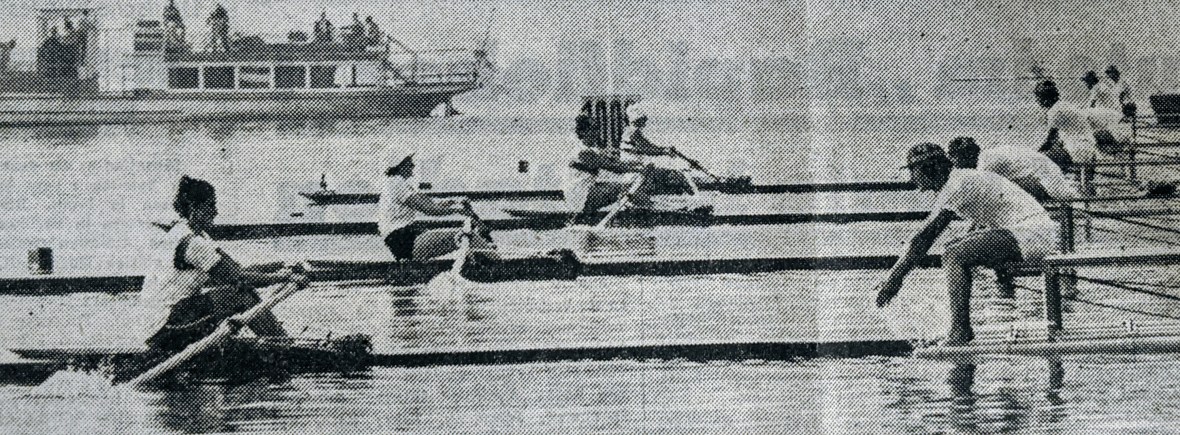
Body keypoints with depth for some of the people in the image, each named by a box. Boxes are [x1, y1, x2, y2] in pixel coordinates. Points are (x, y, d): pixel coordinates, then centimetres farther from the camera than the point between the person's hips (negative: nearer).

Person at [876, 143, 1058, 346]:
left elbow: (923, 238, -15)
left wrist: (894, 278, -12)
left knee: (954, 255, -18)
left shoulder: (956, 185, -14)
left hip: (1032, 234, -10)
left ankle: (960, 332, -17)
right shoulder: (962, 178, 16)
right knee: (953, 252, 12)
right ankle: (961, 330, 9)